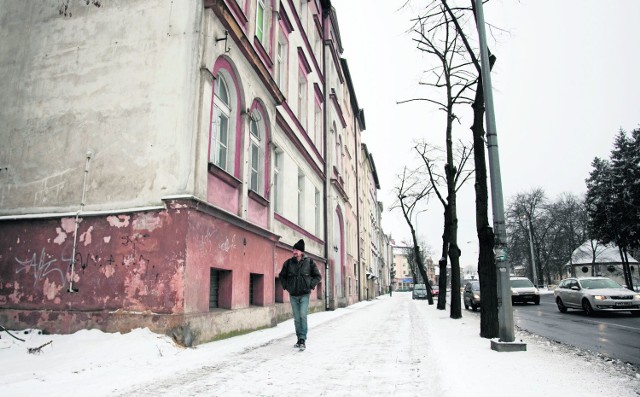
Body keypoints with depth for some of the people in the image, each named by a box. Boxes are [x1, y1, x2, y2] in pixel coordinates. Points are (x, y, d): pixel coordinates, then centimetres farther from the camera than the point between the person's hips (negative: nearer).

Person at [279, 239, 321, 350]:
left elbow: (318, 276, 4)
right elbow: (282, 276, 16)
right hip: (293, 295, 3)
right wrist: (286, 286, 5)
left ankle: (303, 339, -12)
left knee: (303, 316, -16)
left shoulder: (309, 262, -4)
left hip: (304, 295, -3)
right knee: (296, 318, 9)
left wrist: (311, 285, -5)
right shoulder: (288, 263, 1)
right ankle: (300, 340, 20)